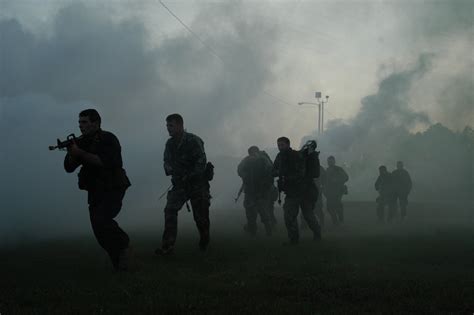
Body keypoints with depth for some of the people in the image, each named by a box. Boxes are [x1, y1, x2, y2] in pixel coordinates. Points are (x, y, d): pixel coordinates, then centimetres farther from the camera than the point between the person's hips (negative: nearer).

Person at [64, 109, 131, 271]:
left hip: (113, 190, -7)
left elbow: (104, 162, -27)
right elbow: (69, 167, 3)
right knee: (101, 233, 3)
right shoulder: (82, 142, 7)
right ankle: (120, 263, 18)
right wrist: (71, 153, -17)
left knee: (100, 220, -26)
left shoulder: (108, 139, -11)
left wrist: (80, 152, -26)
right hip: (95, 192, 7)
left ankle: (123, 244, -3)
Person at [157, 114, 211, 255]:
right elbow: (167, 161, 13)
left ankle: (204, 242, 33)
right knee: (170, 210, -14)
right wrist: (169, 169, -10)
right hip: (179, 184, 5)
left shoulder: (193, 141, -18)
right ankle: (167, 246, -13)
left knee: (200, 216, 3)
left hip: (197, 183, -5)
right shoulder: (170, 143, 2)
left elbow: (201, 163, -22)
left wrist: (189, 177, -24)